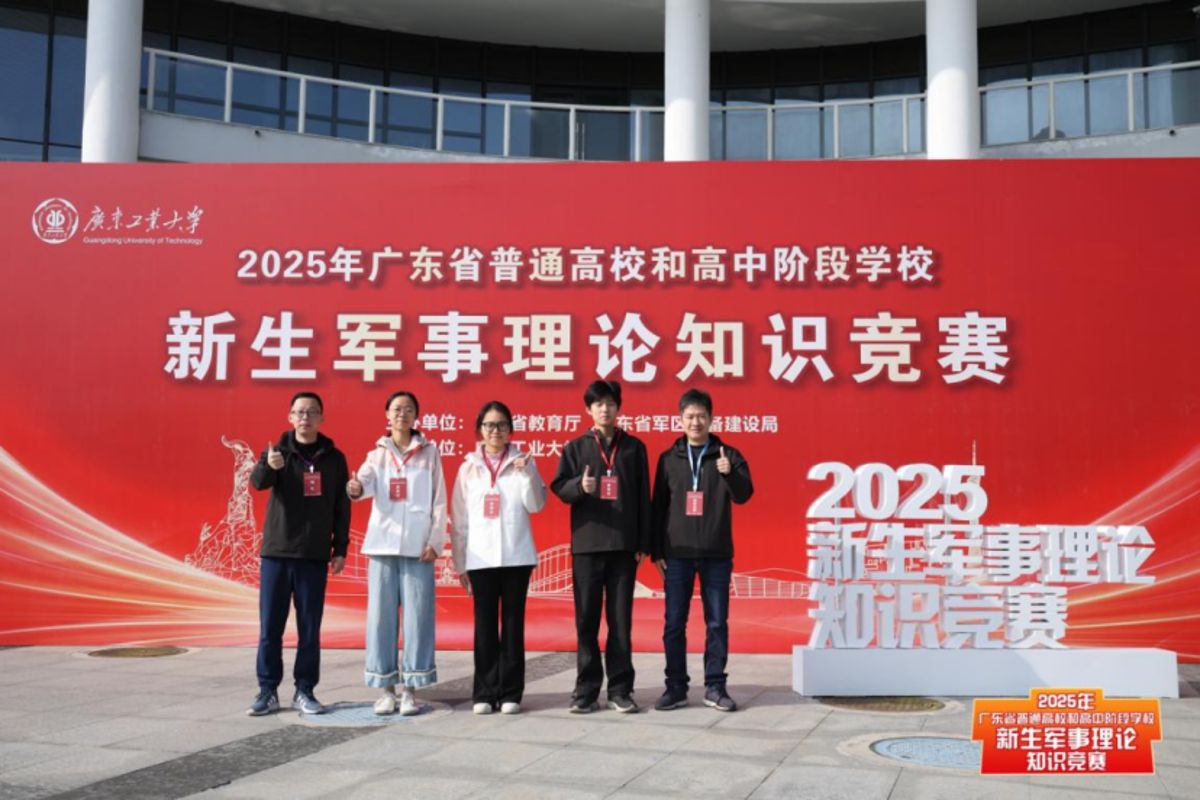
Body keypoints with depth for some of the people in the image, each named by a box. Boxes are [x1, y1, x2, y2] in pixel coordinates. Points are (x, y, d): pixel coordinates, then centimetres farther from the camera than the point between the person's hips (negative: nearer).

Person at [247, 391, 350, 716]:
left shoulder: (334, 458, 5)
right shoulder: (277, 451, 1)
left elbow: (341, 508, 7)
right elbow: (258, 482, -20)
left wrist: (340, 549, 2)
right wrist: (268, 466, -42)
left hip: (314, 556, 1)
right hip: (276, 552, 0)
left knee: (310, 628, 5)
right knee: (270, 627, 3)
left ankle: (304, 691, 13)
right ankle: (268, 691, 12)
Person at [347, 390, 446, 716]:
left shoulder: (429, 452, 7)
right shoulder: (378, 454, 11)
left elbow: (439, 501, 4)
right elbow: (366, 481, -10)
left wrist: (434, 541, -6)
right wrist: (356, 488, -34)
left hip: (418, 546, -1)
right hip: (383, 543, 2)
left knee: (418, 615, -2)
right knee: (381, 614, 1)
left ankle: (410, 689, 5)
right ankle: (386, 687, 10)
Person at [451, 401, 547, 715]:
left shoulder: (522, 462, 4)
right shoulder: (469, 467, 8)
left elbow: (536, 505, -6)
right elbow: (459, 519, 7)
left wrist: (526, 474, -20)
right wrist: (460, 563, 4)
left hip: (516, 556, -1)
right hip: (480, 557, 1)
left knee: (513, 623, 3)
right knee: (485, 625, 3)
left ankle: (511, 693, 8)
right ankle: (484, 693, 9)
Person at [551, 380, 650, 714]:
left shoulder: (634, 447, 8)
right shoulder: (576, 447, 7)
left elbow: (643, 497, 7)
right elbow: (559, 487, 2)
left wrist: (643, 543, 2)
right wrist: (579, 486, -21)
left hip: (624, 544, 0)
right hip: (586, 544, 0)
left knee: (621, 620, 3)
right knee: (587, 620, 3)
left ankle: (620, 690, 10)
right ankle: (586, 690, 10)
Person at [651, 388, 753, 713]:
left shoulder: (727, 455, 2)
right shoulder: (669, 458, 6)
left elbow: (744, 495, -10)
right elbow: (659, 507, 6)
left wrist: (730, 473, -30)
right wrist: (657, 550, 1)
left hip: (716, 554, -1)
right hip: (677, 554, 1)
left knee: (717, 622, 4)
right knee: (674, 623, 3)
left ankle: (715, 687, 13)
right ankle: (676, 687, 12)